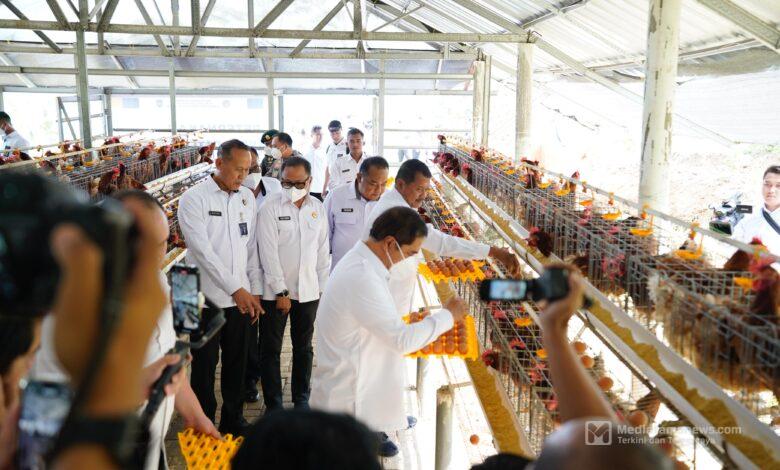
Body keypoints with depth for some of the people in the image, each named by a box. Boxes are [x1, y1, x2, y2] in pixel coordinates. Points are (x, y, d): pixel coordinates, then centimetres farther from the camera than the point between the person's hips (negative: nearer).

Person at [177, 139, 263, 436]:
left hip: (242, 297, 5)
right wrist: (236, 289, -18)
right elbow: (202, 250, -16)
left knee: (237, 362, 14)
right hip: (208, 298, -4)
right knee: (205, 365, 8)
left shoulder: (247, 197, 6)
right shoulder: (194, 199, -10)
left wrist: (255, 290, 7)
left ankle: (233, 419, 31)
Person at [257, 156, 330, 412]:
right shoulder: (271, 207, -9)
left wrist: (322, 287, 6)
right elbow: (268, 252, -12)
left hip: (309, 292, 4)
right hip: (275, 292, -3)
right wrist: (281, 291, -13)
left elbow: (323, 250, 9)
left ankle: (302, 400, 29)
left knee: (304, 348, 15)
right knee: (271, 350, 5)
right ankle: (273, 405, 18)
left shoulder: (317, 208, 4)